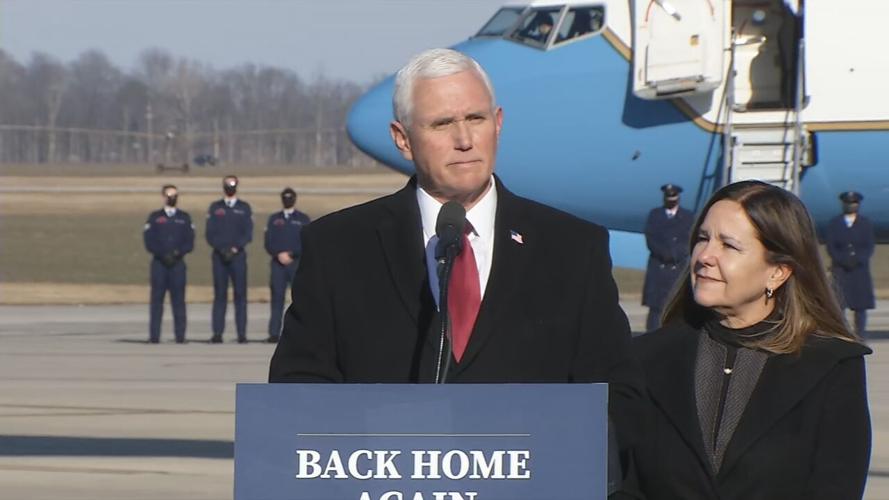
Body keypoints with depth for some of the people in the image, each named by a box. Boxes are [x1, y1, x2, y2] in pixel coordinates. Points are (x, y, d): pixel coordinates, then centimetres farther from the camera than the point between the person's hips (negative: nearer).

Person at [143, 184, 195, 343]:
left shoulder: (185, 218, 11)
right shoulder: (154, 217, 9)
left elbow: (189, 242, 5)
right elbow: (149, 242, 1)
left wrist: (178, 253, -12)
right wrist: (163, 254, -11)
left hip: (177, 263, 1)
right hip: (159, 263, -1)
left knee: (178, 299, -3)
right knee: (157, 299, -2)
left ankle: (180, 335, -3)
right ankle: (154, 335, -2)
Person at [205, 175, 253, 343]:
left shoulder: (244, 208, 8)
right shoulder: (214, 207, 10)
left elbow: (248, 234, 0)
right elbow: (210, 233, 3)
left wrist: (235, 249, -13)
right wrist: (222, 249, -11)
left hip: (238, 256, -1)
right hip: (219, 256, 1)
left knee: (240, 295, -3)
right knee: (219, 295, -1)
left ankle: (242, 334, -3)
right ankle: (217, 333, 0)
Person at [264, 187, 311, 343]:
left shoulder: (303, 219, 9)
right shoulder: (274, 219, 14)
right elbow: (268, 242, 7)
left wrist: (291, 254, -12)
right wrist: (279, 254, -11)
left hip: (297, 262, -2)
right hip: (277, 263, 2)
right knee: (276, 299, -2)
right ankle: (274, 333, -2)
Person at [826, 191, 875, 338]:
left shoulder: (865, 223, 10)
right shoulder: (834, 223, 10)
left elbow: (869, 247, 4)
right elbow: (831, 247, 3)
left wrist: (857, 260, -12)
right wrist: (843, 260, -12)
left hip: (860, 269, 1)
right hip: (840, 269, -1)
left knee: (861, 305, -1)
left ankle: (860, 335, 3)